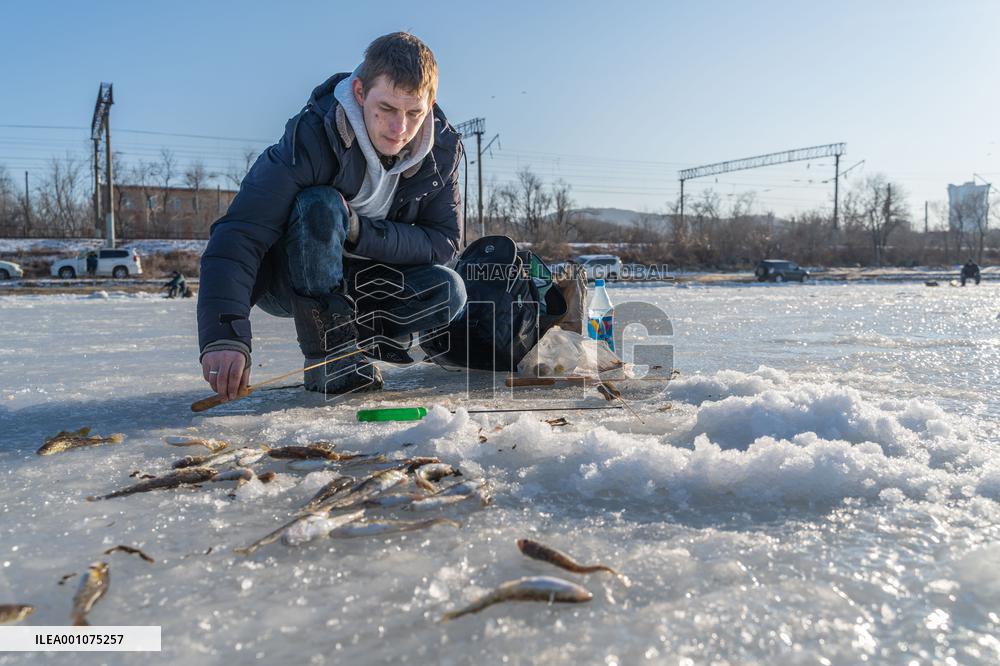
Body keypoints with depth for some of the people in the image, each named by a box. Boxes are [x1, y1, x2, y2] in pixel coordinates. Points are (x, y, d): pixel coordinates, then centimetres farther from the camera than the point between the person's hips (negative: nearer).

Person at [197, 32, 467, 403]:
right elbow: (237, 236, -35)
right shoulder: (312, 137, -28)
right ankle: (329, 357, -23)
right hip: (282, 283, -3)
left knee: (448, 289, -24)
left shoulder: (442, 149, -13)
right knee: (320, 206, -36)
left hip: (354, 282, 3)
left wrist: (360, 231, -31)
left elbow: (444, 241, -15)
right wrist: (224, 336, -49)